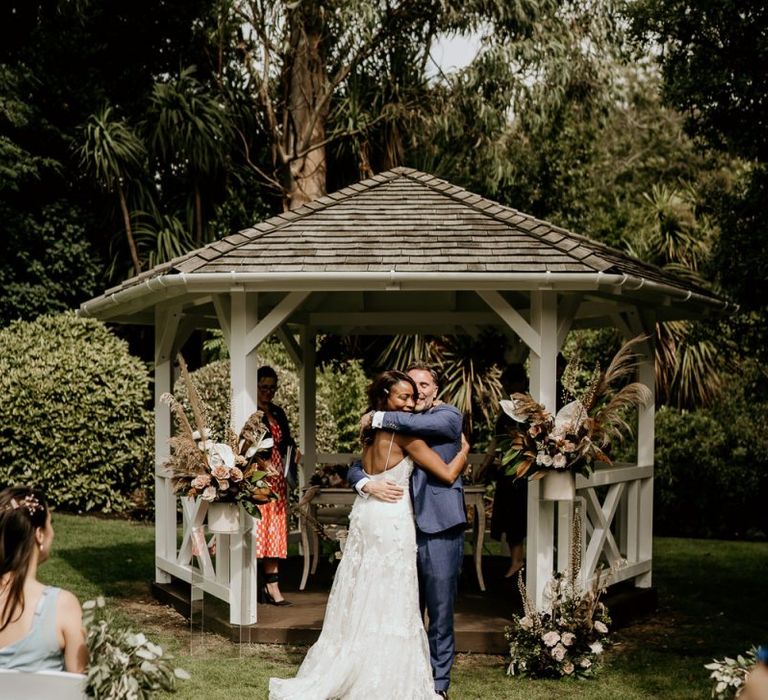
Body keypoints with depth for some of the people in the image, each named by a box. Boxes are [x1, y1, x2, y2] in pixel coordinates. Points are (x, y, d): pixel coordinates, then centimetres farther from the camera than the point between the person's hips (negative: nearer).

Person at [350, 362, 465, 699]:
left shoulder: (449, 416, 0)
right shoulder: (393, 429, 12)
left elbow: (428, 423, -24)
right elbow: (356, 467, 8)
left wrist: (379, 418, -13)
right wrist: (367, 484, -16)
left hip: (440, 531, -4)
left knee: (440, 613, 4)